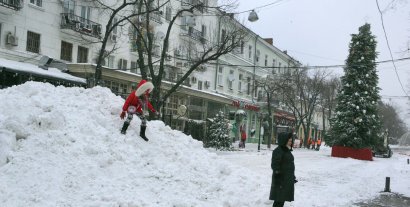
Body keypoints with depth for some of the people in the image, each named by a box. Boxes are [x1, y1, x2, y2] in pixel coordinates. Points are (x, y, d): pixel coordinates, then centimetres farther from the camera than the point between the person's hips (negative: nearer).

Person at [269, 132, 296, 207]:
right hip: (281, 180, -9)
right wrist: (278, 177, -23)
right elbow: (275, 166, -19)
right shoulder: (278, 151, -15)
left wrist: (293, 177, 22)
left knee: (282, 200, 16)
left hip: (288, 180, 9)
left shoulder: (287, 151, 14)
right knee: (279, 201, -5)